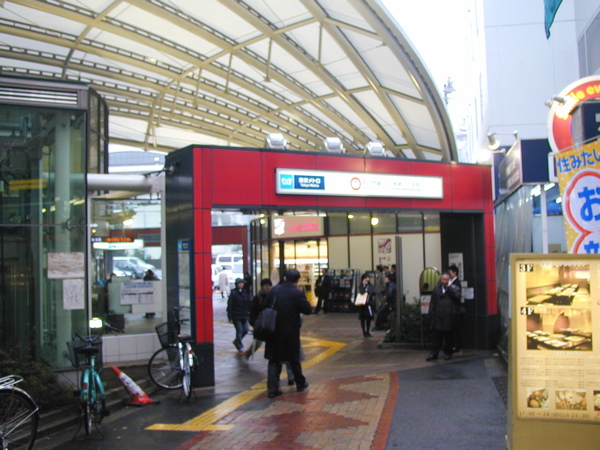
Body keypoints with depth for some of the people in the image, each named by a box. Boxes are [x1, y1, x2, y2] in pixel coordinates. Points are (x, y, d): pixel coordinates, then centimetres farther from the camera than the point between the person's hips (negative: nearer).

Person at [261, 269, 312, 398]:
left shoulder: (274, 290, 0)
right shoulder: (297, 293, -14)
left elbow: (267, 306, 8)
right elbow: (308, 310, -8)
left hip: (274, 331, 3)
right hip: (290, 332, -3)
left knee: (274, 360, 8)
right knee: (294, 359, 15)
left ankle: (272, 389, 3)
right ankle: (300, 383, 33)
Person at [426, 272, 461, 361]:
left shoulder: (454, 288, 5)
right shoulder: (437, 288, 10)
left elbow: (457, 297, -14)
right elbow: (432, 303, 11)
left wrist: (450, 288, -14)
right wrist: (431, 314, 5)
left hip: (450, 317, -1)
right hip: (438, 317, 1)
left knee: (449, 336, 6)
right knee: (437, 336, 3)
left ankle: (448, 352, 19)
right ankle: (434, 353, 7)